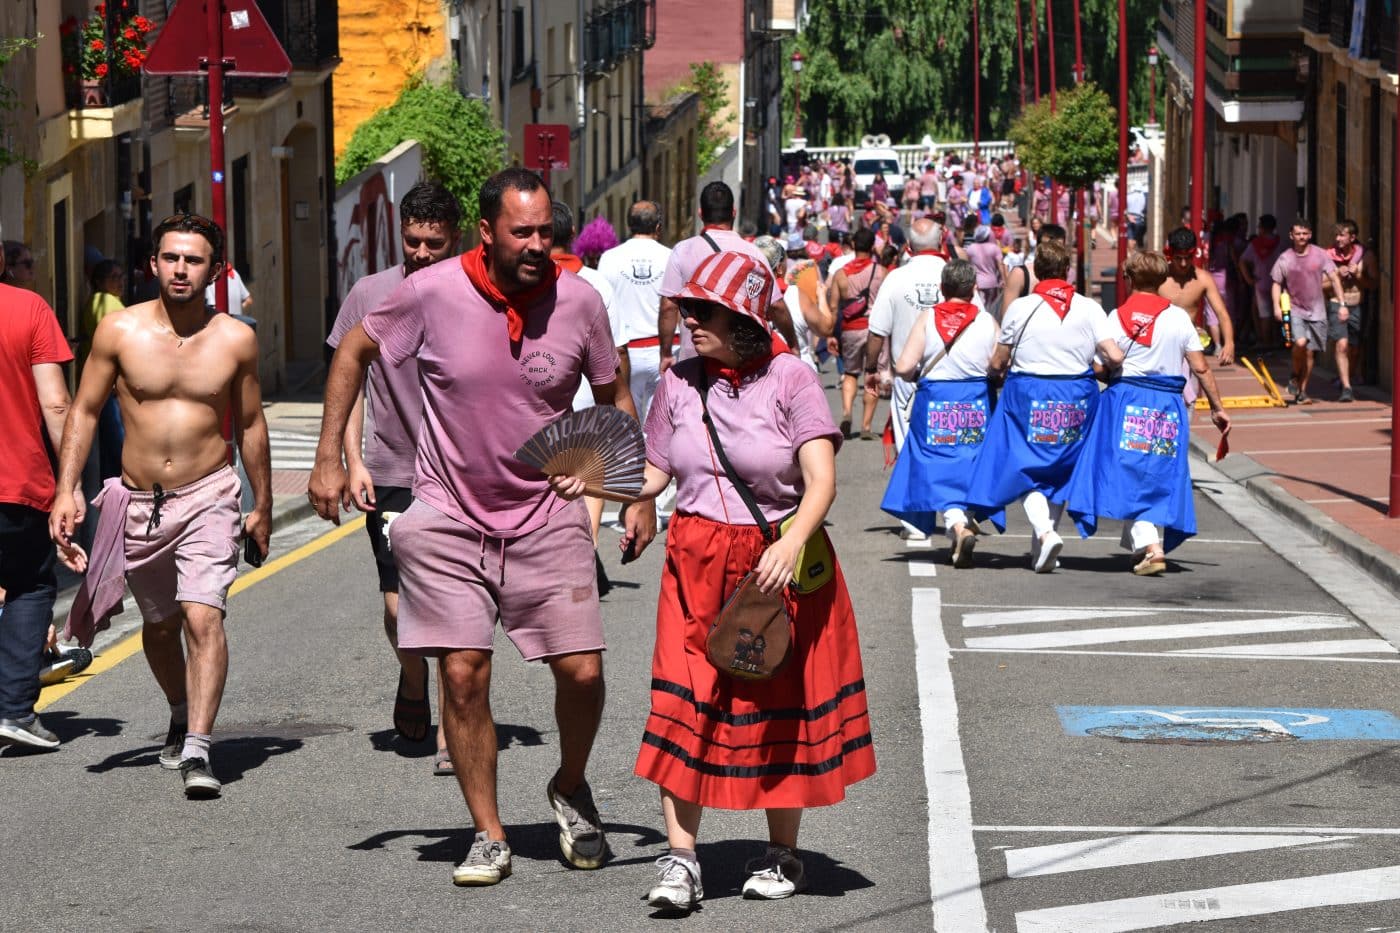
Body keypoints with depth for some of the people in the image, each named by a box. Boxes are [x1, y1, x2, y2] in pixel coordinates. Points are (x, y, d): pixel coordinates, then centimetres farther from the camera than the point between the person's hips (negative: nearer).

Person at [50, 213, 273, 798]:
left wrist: (263, 505, 15)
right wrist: (65, 492, -6)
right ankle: (182, 716, 43)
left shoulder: (236, 340, -3)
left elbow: (250, 424, 10)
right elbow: (84, 411, 2)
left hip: (208, 499, -2)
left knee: (203, 618, -19)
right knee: (159, 625, 17)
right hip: (138, 503, 2)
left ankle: (197, 750, -22)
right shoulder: (120, 332, -4)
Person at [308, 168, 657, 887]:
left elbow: (614, 399, 8)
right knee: (463, 675, -6)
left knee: (582, 671, -6)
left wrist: (639, 494, 2)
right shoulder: (432, 293, -13)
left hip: (547, 515, 1)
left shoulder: (578, 301, -8)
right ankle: (489, 835, 9)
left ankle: (570, 789, 24)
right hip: (450, 518, -1)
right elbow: (353, 352, 4)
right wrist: (328, 459, 1)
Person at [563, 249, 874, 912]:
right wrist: (592, 483, -5)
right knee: (685, 708, -8)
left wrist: (791, 544, -32)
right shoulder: (679, 383, 4)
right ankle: (680, 860, -7)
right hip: (697, 563, 3)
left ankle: (782, 855, 23)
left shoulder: (789, 379, -9)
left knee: (780, 706, 7)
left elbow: (821, 479, -17)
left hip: (778, 563, -3)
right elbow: (654, 474, 12)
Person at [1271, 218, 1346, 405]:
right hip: (1295, 310, -2)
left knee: (1310, 352, 4)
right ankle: (1295, 377, 1)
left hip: (1317, 311, 2)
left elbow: (1334, 278, 1)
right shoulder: (1284, 259, -1)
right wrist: (1277, 306, -9)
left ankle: (1302, 391, 16)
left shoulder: (1320, 255, -1)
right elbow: (1277, 284, 7)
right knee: (1300, 342, -25)